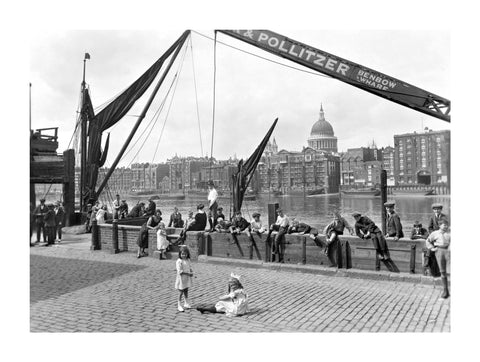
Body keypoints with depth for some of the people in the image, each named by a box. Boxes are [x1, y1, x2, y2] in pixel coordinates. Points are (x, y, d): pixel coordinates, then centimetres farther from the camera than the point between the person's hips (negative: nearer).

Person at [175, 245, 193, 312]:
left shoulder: (188, 260, 6)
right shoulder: (179, 261, -17)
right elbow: (180, 271, -23)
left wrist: (192, 272, -7)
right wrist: (188, 273, -23)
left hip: (187, 279, 6)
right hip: (181, 279, -6)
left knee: (186, 291, 17)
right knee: (181, 292, 2)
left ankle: (186, 303, 29)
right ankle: (179, 305, 12)